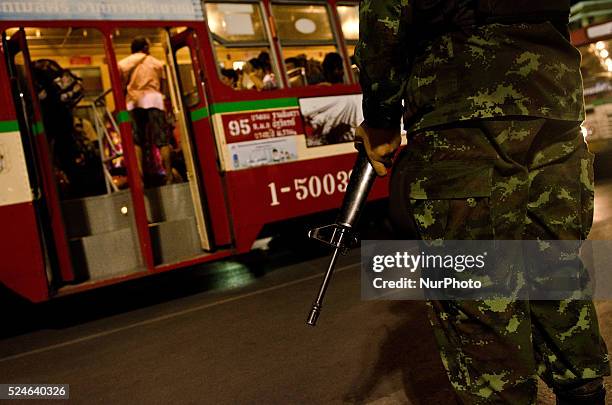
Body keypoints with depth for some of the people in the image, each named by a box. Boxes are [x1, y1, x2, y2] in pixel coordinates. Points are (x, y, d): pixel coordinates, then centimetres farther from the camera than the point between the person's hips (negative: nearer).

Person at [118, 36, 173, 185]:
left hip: (134, 101, 1)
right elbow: (163, 88, 11)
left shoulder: (123, 63, 16)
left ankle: (139, 175, -11)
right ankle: (169, 176, -9)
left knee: (136, 140, 2)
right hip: (154, 99, -1)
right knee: (162, 140, -3)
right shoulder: (156, 63, 17)